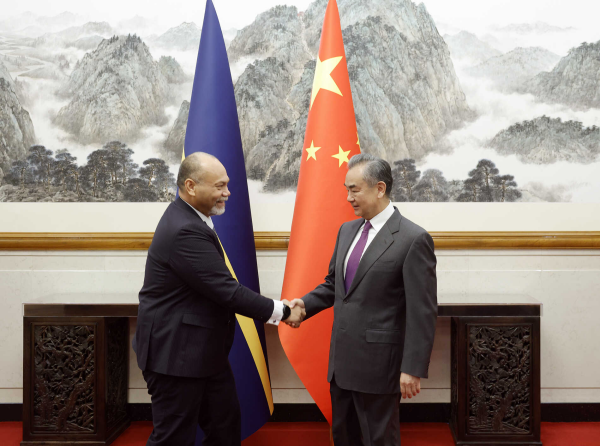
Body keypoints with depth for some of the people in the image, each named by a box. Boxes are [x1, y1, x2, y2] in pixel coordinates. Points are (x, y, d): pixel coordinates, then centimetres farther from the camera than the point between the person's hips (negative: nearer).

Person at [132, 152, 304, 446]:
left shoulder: (189, 219, 7)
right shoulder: (185, 231, -25)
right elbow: (227, 290, -25)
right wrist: (281, 311, -14)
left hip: (202, 349, 10)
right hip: (176, 352, -10)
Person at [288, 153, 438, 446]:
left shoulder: (413, 239, -14)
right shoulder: (347, 230, 9)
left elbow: (423, 312, -15)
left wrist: (413, 368, -16)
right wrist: (306, 304, -1)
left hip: (378, 364, -7)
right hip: (342, 360, 7)